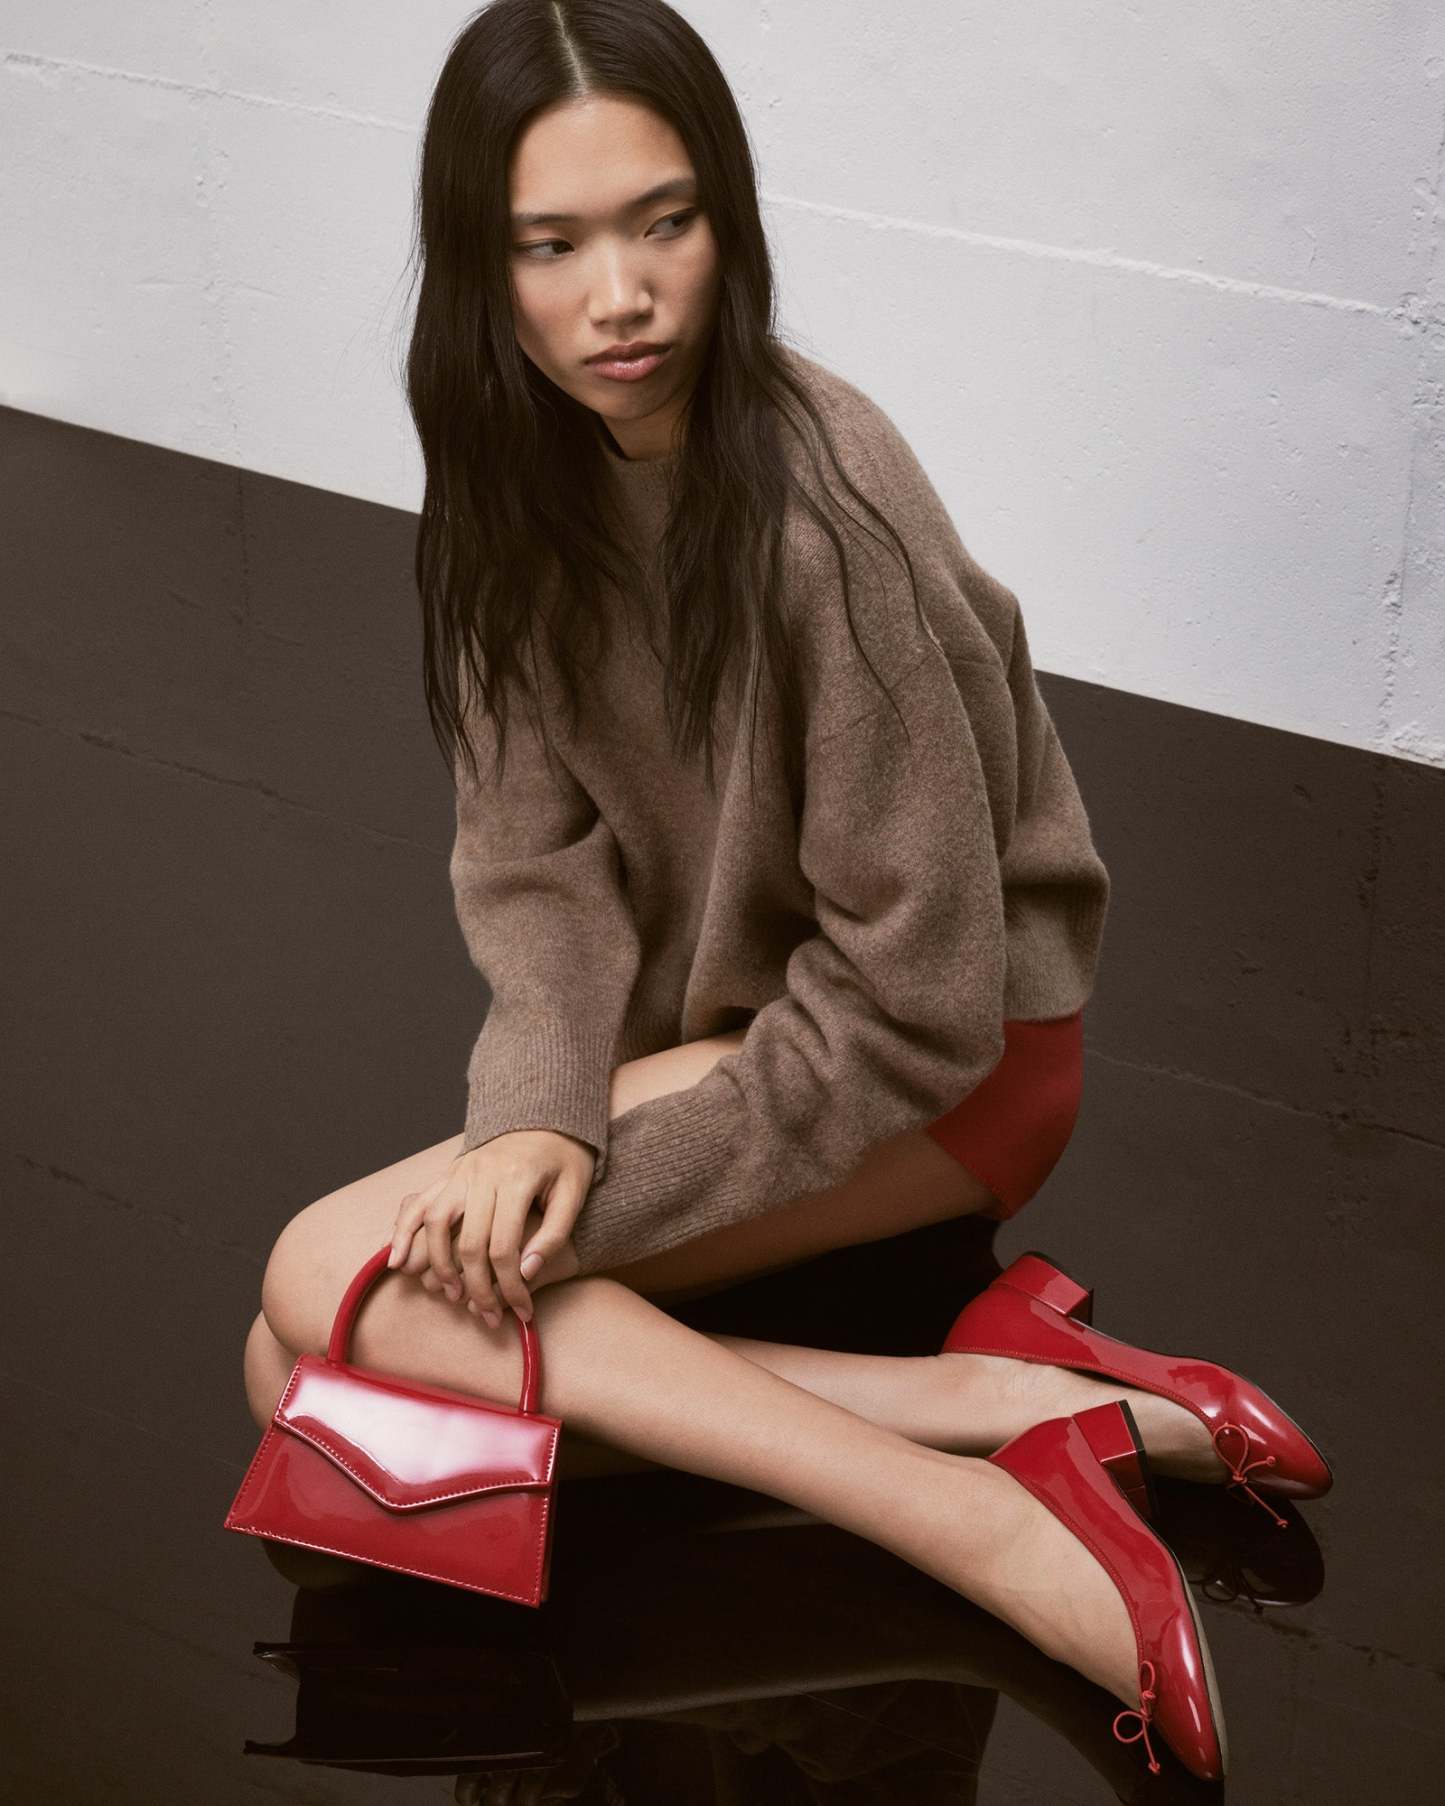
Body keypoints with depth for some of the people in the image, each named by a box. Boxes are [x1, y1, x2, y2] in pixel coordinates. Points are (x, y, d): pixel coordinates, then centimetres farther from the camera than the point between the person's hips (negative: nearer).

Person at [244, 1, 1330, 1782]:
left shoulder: (816, 508, -27)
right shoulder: (527, 471, -5)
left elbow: (915, 997, -23)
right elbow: (533, 850, -5)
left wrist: (602, 1175, -22)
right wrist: (542, 1115, -24)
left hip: (948, 1065, -8)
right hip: (716, 1018, 8)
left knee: (337, 1279, -22)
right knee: (303, 1377, -10)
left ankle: (978, 1508, -25)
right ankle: (979, 1398, -17)